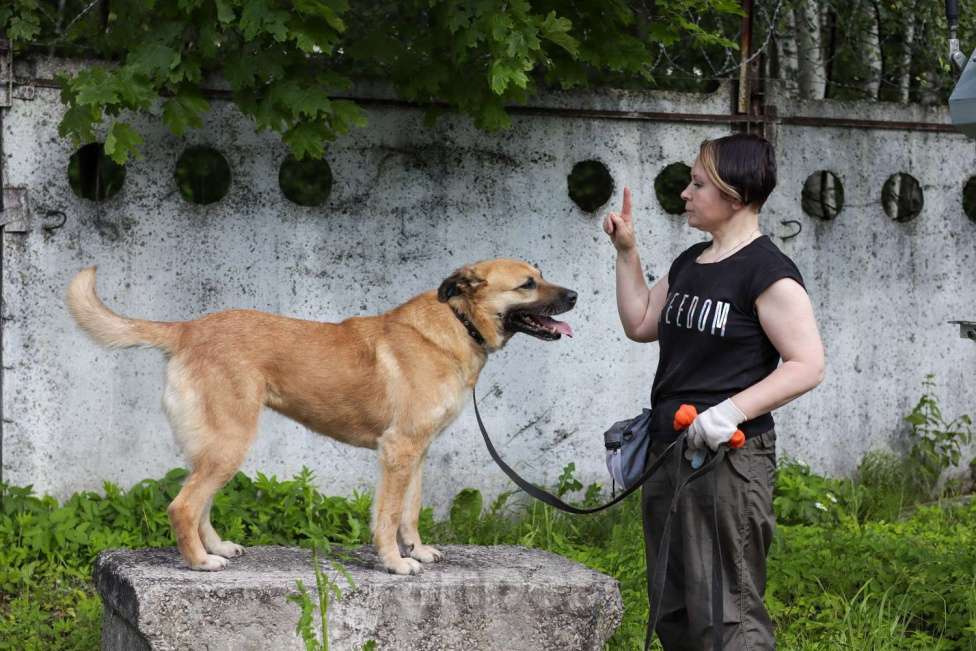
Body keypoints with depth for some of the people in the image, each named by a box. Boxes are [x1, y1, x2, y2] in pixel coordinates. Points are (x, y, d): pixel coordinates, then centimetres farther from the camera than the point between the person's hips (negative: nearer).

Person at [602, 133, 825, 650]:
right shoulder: (690, 263, 15)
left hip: (729, 457, -9)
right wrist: (626, 252, 16)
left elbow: (807, 365, -15)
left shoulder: (768, 272, -11)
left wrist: (732, 410, -25)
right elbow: (640, 325, 24)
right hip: (667, 451, 9)